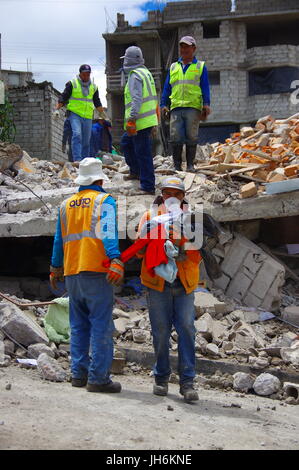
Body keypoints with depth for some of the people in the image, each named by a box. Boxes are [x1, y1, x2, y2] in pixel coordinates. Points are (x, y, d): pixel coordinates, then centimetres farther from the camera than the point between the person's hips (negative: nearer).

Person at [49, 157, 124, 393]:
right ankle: (98, 377, -7)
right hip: (96, 270, -6)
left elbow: (59, 240, 20)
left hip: (72, 272, 6)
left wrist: (55, 269, 29)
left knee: (79, 325, 13)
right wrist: (116, 261, -25)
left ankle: (79, 373, 14)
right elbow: (108, 231, -15)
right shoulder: (104, 200, 0)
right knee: (101, 325, -4)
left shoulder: (66, 204, 16)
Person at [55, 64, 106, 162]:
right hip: (75, 114, -5)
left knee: (86, 141, 6)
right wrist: (57, 109, -10)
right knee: (77, 135, -23)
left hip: (88, 117, 5)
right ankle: (77, 159, -28)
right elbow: (63, 98, 1)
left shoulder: (93, 86, 15)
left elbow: (97, 103, 24)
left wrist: (103, 115, 22)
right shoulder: (72, 84, 1)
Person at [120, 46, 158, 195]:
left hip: (140, 121, -11)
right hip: (148, 119, 11)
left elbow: (137, 99, -24)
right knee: (126, 143, 26)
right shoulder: (145, 72, 18)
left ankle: (148, 186, -5)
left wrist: (132, 118, -27)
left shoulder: (135, 75, -13)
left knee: (143, 153, -7)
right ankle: (136, 171, 34)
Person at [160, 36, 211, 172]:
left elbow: (205, 88, 6)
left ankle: (190, 165, 3)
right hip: (176, 107, 2)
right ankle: (177, 166, -1)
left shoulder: (200, 67, 13)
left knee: (191, 137, -3)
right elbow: (166, 88, 19)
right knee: (176, 137, -6)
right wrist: (163, 104, 7)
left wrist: (206, 105, -7)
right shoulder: (173, 67, 21)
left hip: (193, 107, -2)